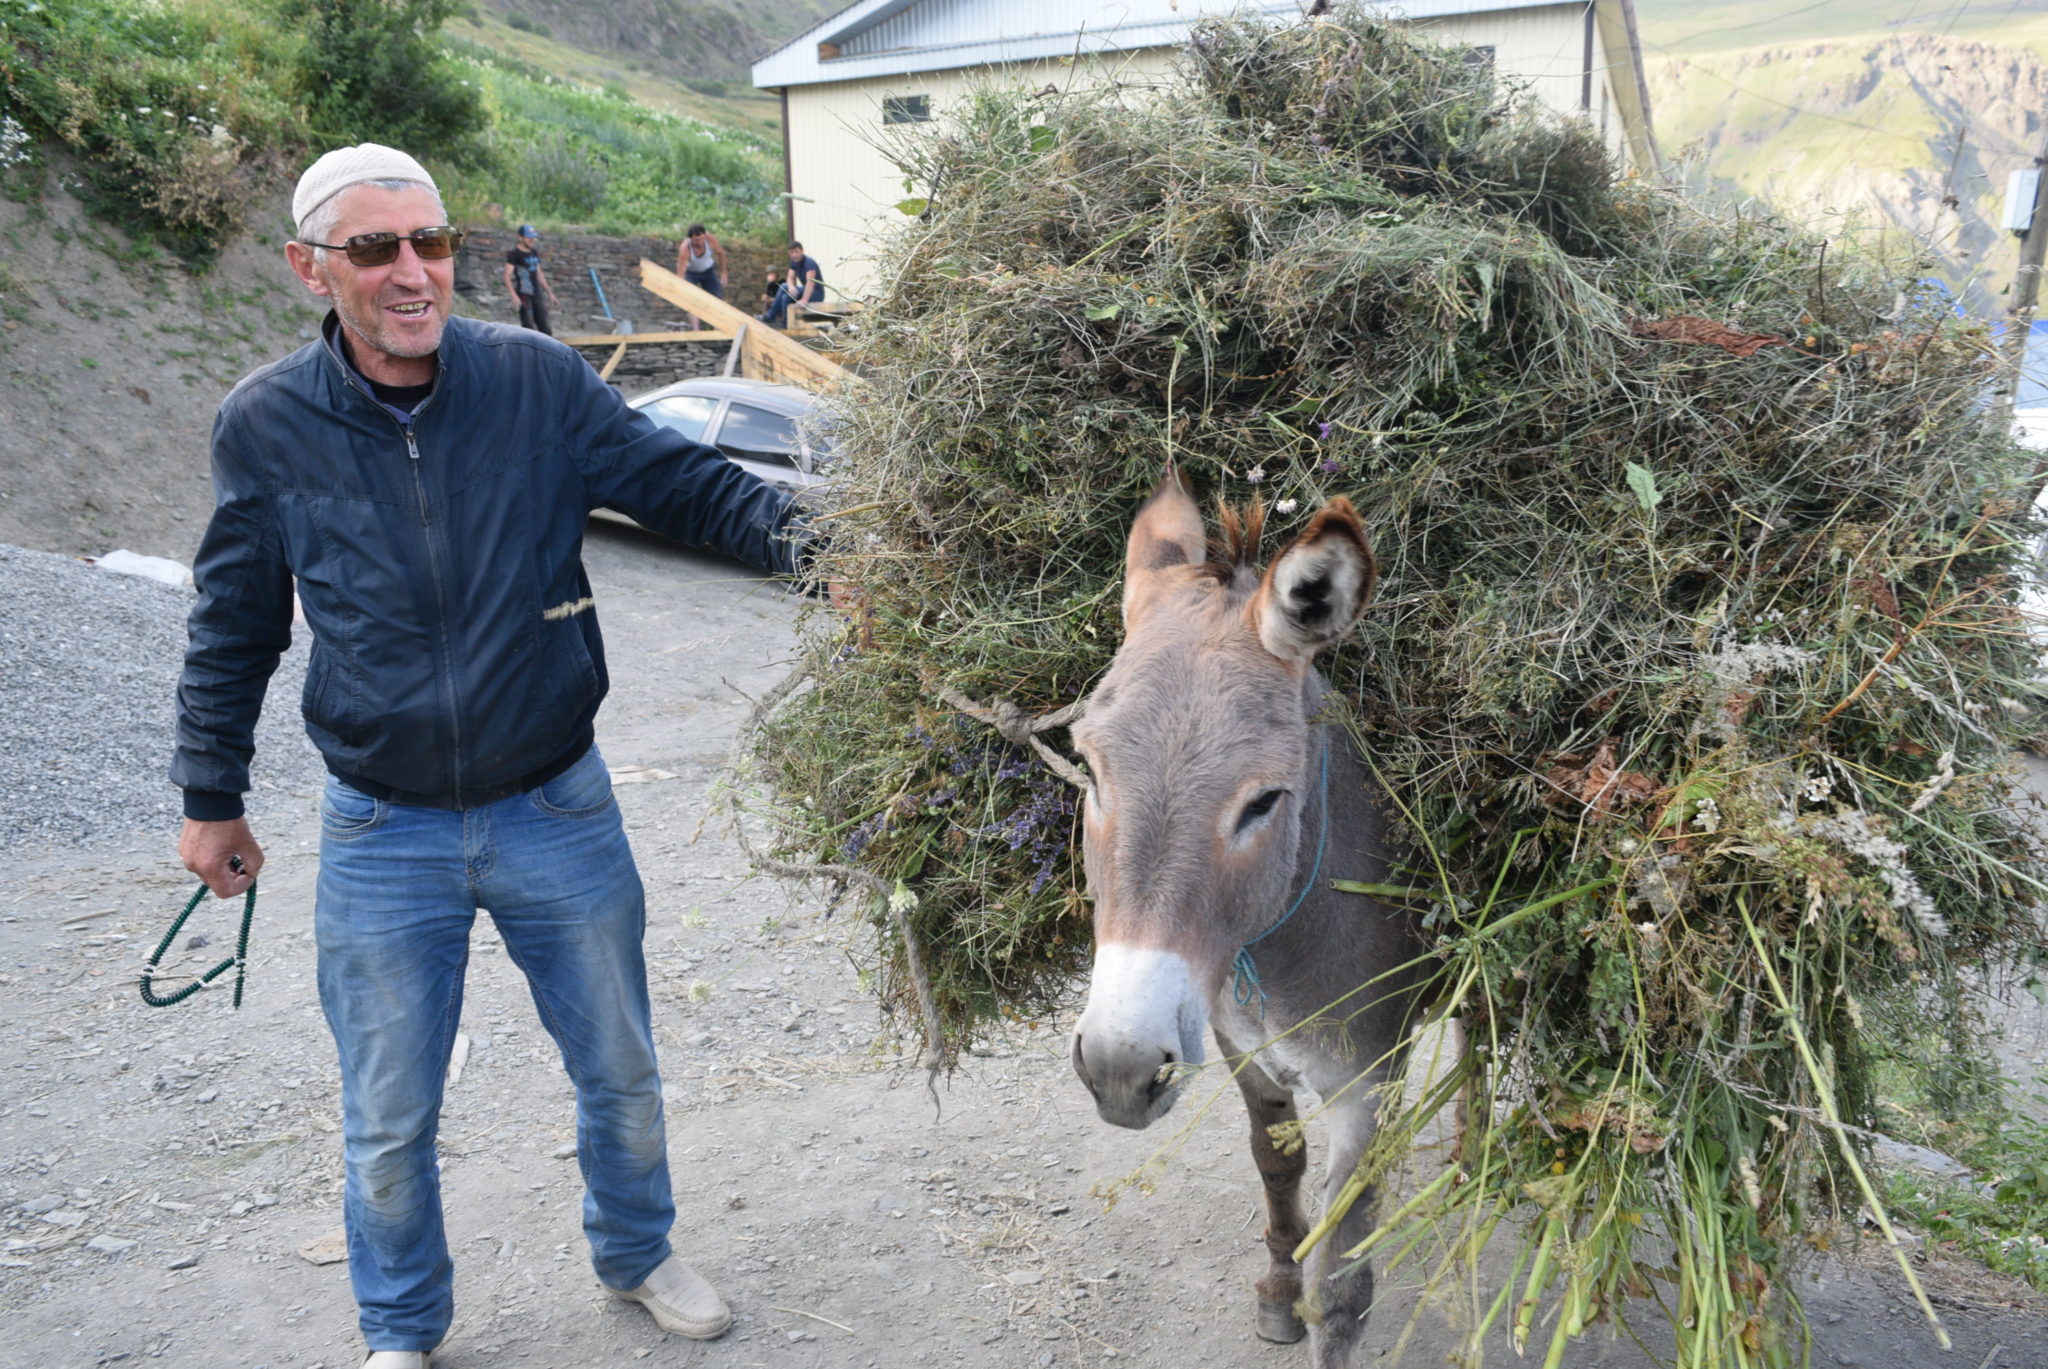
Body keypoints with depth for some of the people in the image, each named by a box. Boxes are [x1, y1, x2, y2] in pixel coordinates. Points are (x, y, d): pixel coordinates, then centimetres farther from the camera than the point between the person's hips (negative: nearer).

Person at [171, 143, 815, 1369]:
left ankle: (637, 1252, 47)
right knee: (392, 1120, 14)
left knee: (621, 1072, 18)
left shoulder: (537, 380, -10)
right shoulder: (266, 425, -7)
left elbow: (680, 480, -4)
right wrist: (212, 797, 10)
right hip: (384, 840, 0)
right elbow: (233, 628, 4)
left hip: (559, 809, 1)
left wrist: (799, 536, -23)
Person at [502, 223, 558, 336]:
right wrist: (514, 295, -26)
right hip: (523, 295, -7)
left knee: (543, 325, 7)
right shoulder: (514, 254, -7)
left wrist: (550, 293, 21)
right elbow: (507, 276, -14)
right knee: (528, 326, -10)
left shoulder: (534, 253, 15)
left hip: (536, 294, 7)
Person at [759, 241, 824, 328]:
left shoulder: (809, 263, -21)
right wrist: (791, 287, -26)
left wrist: (804, 300, -47)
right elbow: (790, 278, 0)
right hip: (805, 290, 8)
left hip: (817, 293, -8)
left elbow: (810, 282, -34)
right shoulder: (794, 262, 5)